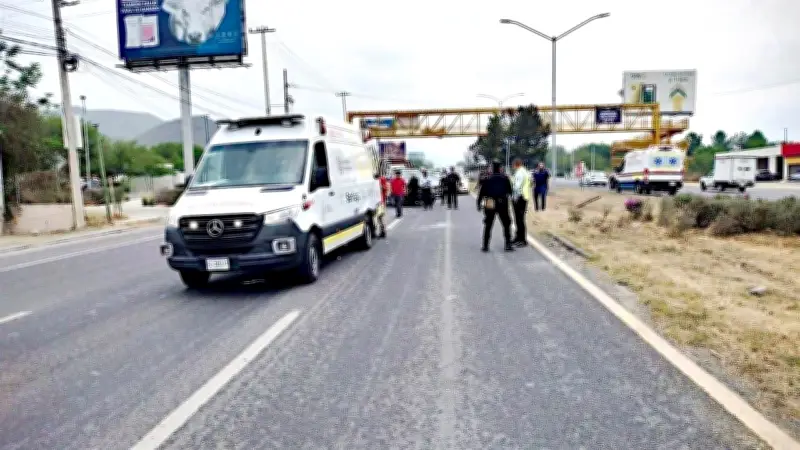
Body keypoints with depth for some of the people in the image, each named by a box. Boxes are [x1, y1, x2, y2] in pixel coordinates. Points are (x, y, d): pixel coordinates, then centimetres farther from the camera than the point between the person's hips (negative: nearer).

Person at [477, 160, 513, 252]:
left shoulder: (487, 179, 1)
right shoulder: (505, 178, 3)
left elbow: (481, 192, 0)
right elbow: (510, 191, 6)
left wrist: (479, 203, 6)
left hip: (489, 205, 0)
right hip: (502, 204, 0)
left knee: (488, 225, 9)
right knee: (506, 224, 9)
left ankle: (485, 246, 6)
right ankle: (508, 245, 4)